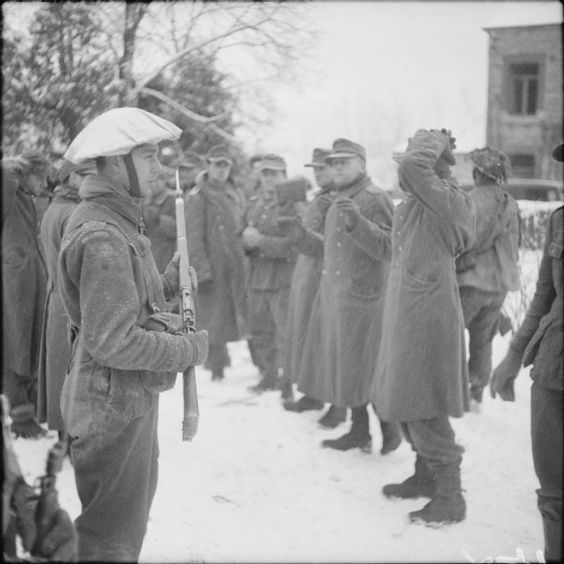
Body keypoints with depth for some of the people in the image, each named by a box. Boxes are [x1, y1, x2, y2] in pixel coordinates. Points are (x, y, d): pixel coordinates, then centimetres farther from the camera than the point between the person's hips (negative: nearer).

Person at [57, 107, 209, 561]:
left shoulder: (117, 221, 10)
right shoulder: (102, 237, -24)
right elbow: (112, 343, -27)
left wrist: (168, 283, 2)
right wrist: (189, 349, -17)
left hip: (132, 397, 11)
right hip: (113, 403, -11)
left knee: (135, 505, 27)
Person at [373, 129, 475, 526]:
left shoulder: (446, 199, -17)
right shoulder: (417, 203, 9)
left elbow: (412, 166, -31)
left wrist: (435, 142, -16)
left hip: (427, 317, -10)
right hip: (407, 314, 10)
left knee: (424, 410, -5)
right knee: (407, 403, 19)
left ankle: (450, 498, 4)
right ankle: (425, 477, 34)